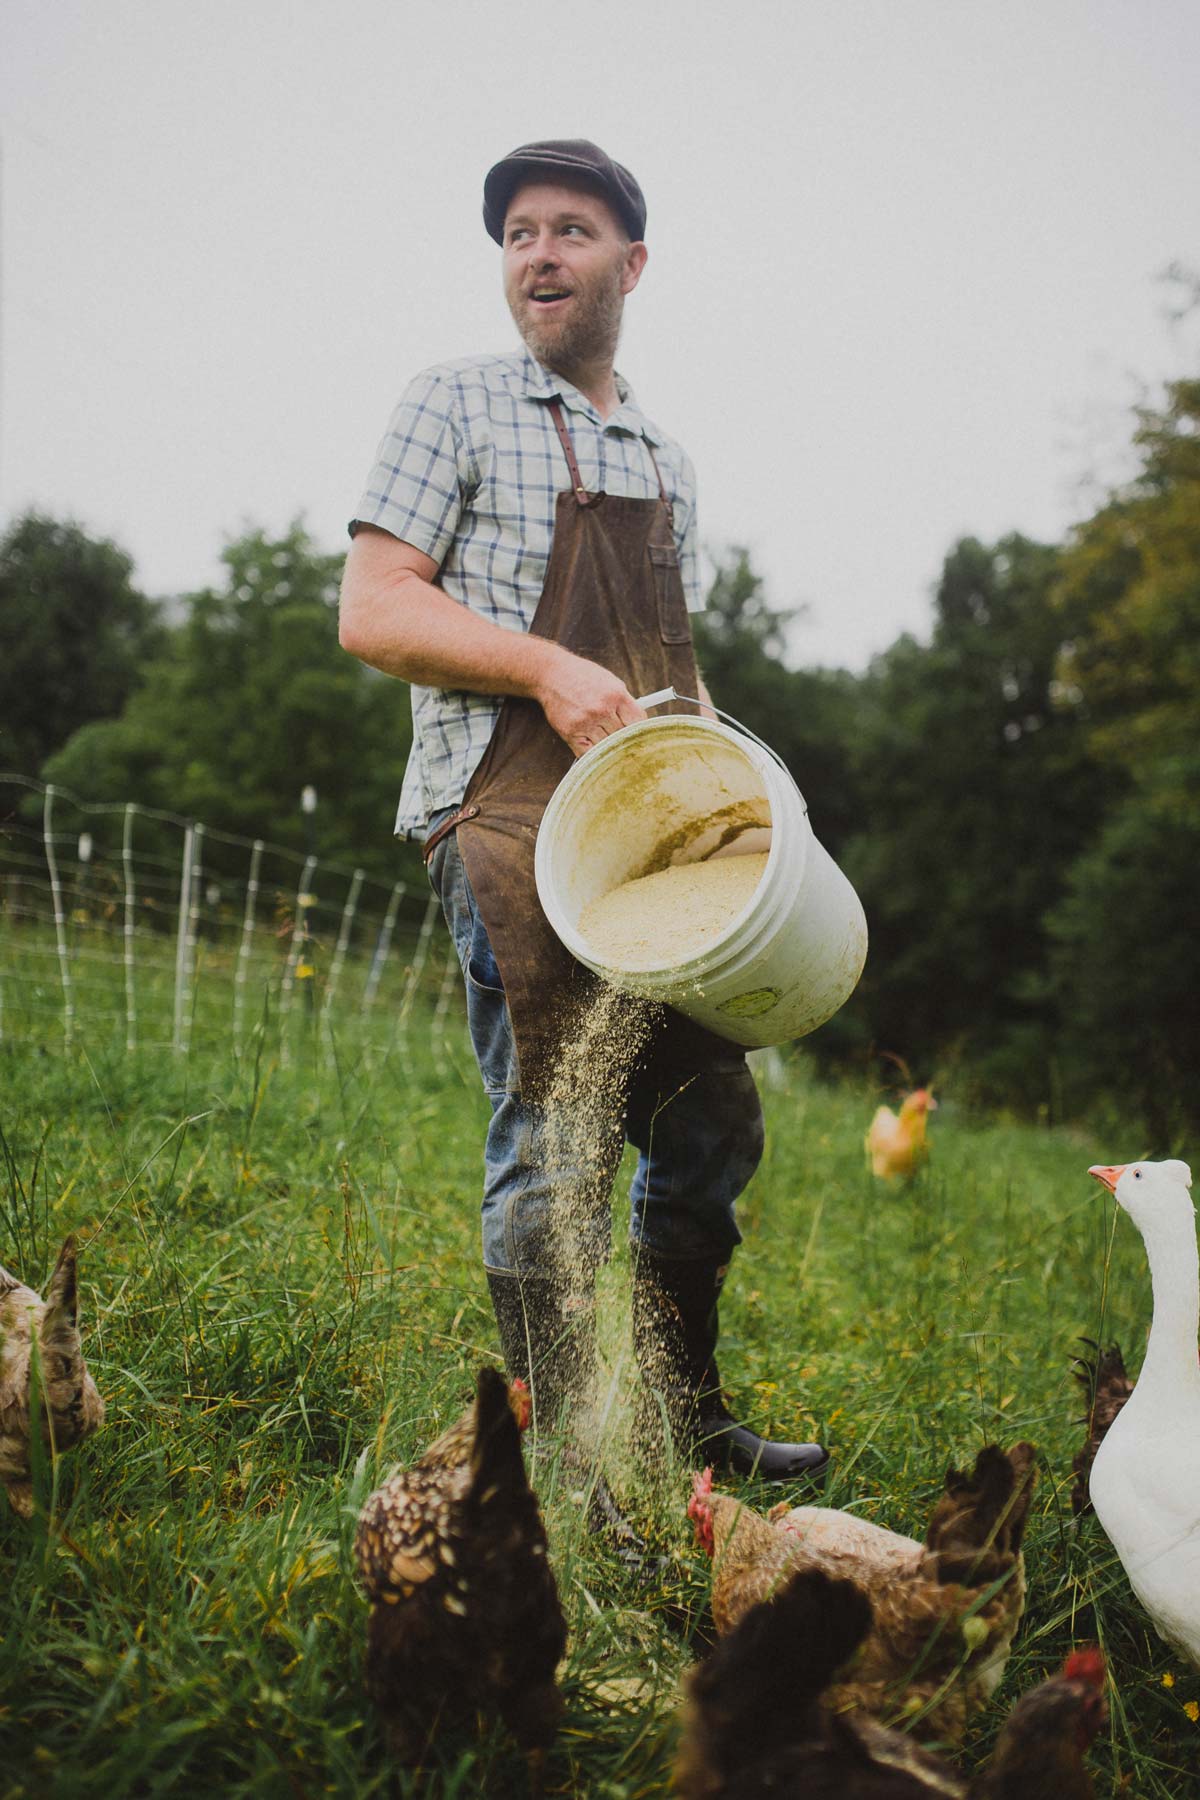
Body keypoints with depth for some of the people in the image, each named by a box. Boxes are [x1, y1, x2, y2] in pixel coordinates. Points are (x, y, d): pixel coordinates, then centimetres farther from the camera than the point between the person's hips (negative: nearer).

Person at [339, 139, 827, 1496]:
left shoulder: (667, 462, 21)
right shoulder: (458, 405, 3)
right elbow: (371, 611, -7)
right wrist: (548, 668, -18)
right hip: (510, 821, -6)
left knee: (712, 1122, 9)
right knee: (560, 1141, -9)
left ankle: (683, 1422, 26)